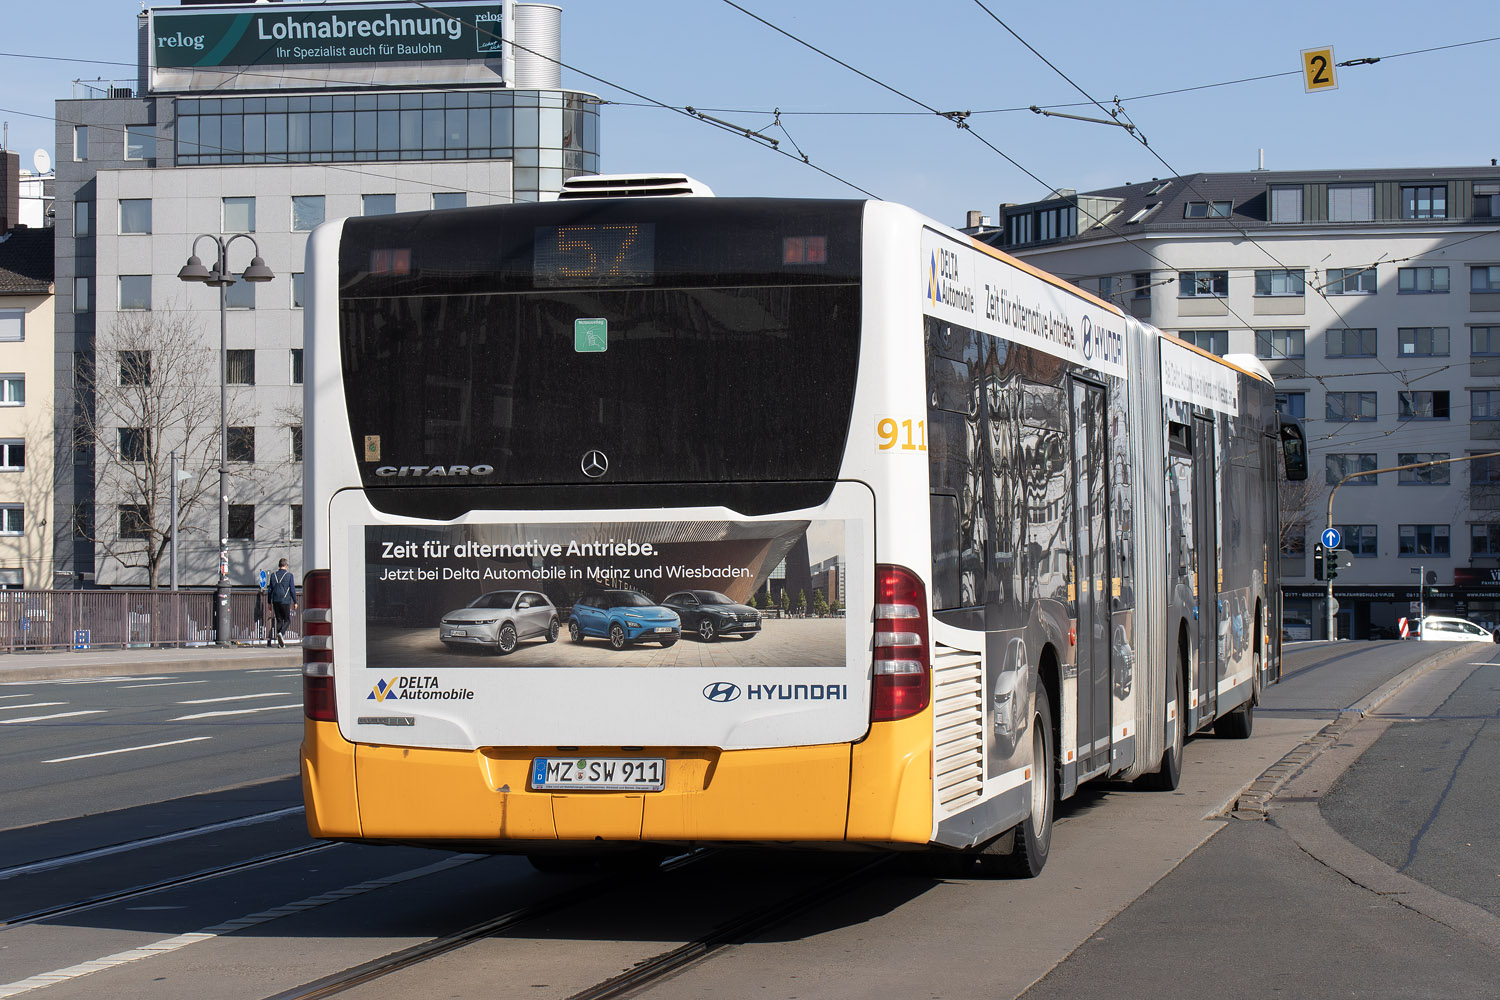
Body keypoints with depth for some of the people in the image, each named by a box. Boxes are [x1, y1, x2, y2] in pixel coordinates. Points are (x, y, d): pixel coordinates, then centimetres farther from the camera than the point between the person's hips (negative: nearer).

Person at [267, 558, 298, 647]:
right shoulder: (289, 575, -3)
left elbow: (270, 590, 10)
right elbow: (292, 590, -5)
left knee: (279, 620, 9)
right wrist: (295, 602, 1)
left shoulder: (273, 575, 8)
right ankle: (280, 633, -23)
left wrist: (269, 603, 16)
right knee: (287, 620, 5)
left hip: (275, 601, 4)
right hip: (285, 601, -4)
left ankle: (280, 642, 5)